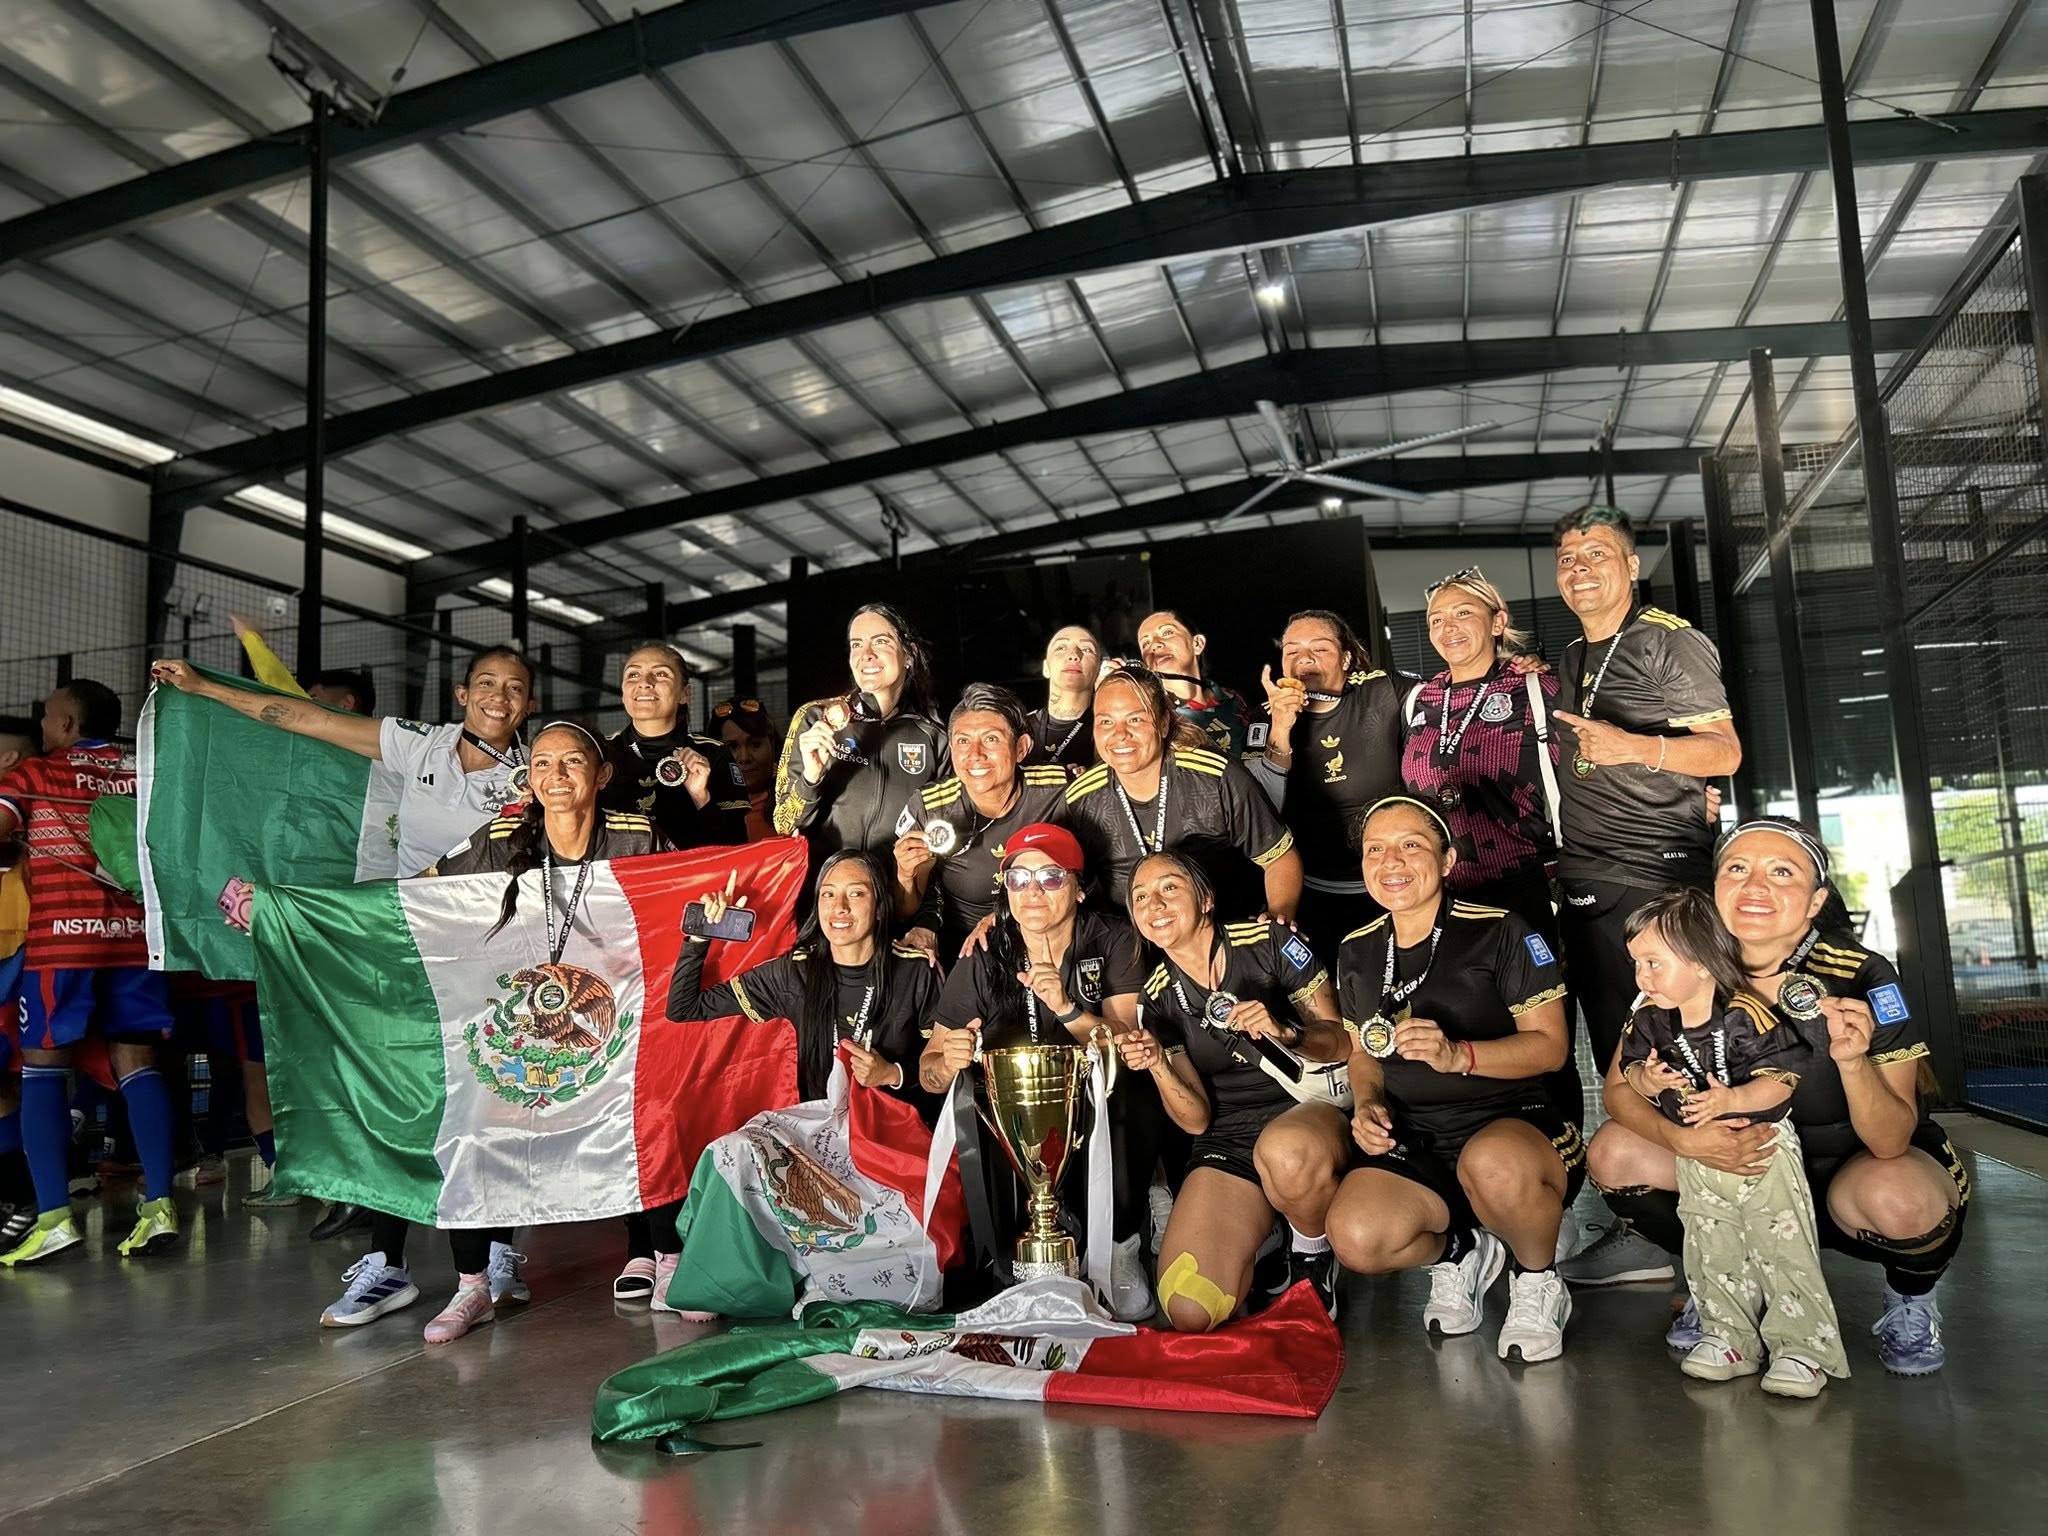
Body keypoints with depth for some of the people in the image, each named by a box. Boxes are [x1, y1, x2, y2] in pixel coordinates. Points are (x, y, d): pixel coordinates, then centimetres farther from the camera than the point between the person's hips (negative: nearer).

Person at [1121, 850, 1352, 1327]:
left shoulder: (1269, 942, -5)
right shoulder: (1158, 1000, 5)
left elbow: (1344, 1041, -2)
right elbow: (1196, 1120, 1)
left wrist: (1283, 1033, -23)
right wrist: (1157, 1066, -18)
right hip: (1227, 1139, 3)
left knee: (1283, 1150, -42)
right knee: (1190, 1314, -19)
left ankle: (1314, 1251, -7)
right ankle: (1262, 1239, 14)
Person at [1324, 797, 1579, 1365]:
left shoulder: (1498, 931, -7)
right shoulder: (1357, 952, 10)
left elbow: (1550, 1045, -8)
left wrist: (1458, 1055, -24)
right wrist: (1368, 1104, -2)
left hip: (1512, 1120, -4)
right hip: (1410, 1141, 4)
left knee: (1492, 1164, -42)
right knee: (1356, 1239, -27)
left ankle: (1538, 1281, -4)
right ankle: (1457, 1252, 11)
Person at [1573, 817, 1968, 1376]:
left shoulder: (1863, 977, -23)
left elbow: (1890, 1141, -26)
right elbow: (1619, 1088, -12)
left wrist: (1852, 1060, -45)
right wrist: (1683, 1139, -31)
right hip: (1743, 1164, 3)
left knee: (1898, 1198, -36)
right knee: (1614, 1153, -18)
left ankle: (1912, 1302, 2)